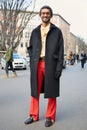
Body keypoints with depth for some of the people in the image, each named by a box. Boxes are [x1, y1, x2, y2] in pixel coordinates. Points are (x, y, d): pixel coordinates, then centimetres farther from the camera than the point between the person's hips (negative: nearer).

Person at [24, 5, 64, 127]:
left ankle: (50, 117, 15)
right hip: (37, 64, 3)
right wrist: (32, 62, 1)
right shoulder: (35, 31, 14)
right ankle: (34, 115, 20)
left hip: (51, 64, -3)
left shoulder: (57, 31, 5)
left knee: (51, 92, 3)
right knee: (35, 91, 8)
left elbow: (61, 50, 0)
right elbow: (31, 48, 16)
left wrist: (59, 67, -9)